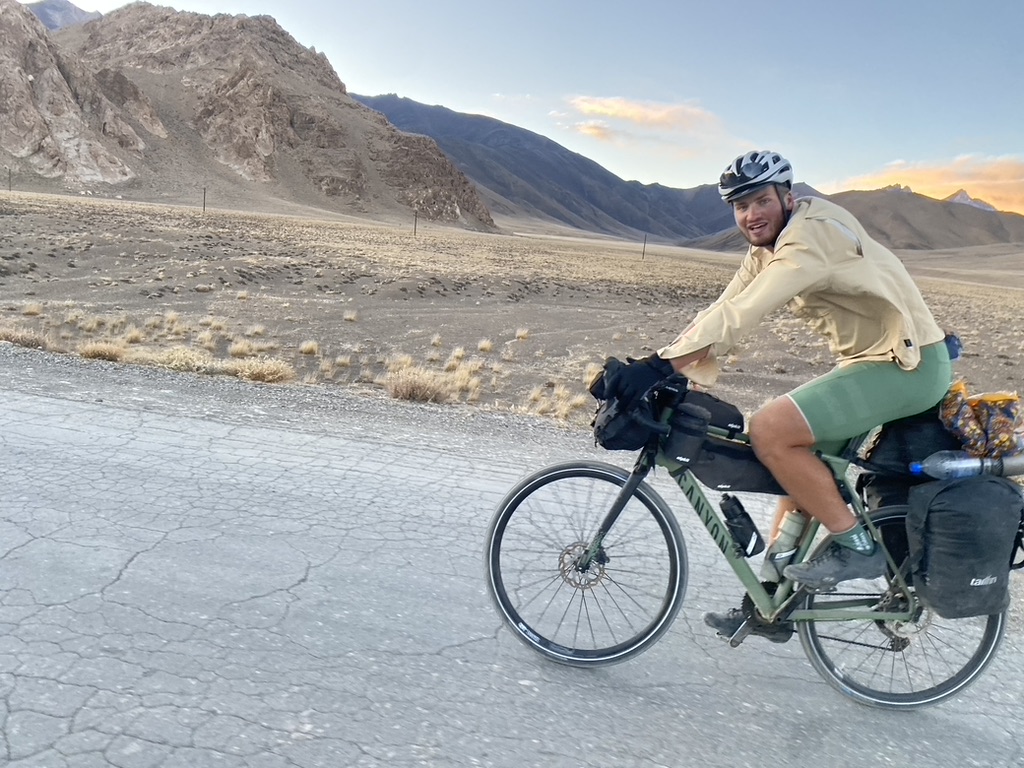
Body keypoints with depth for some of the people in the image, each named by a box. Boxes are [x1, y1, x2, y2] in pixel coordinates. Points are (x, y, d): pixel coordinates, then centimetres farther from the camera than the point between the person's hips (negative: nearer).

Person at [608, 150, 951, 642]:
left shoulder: (812, 235, -21)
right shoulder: (765, 252, 8)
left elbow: (740, 316, -32)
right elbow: (721, 311, 1)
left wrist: (661, 364, -35)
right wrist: (658, 370, -9)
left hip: (909, 365, -10)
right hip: (866, 362, 10)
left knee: (770, 431, -22)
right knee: (801, 464, 9)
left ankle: (855, 545, -6)